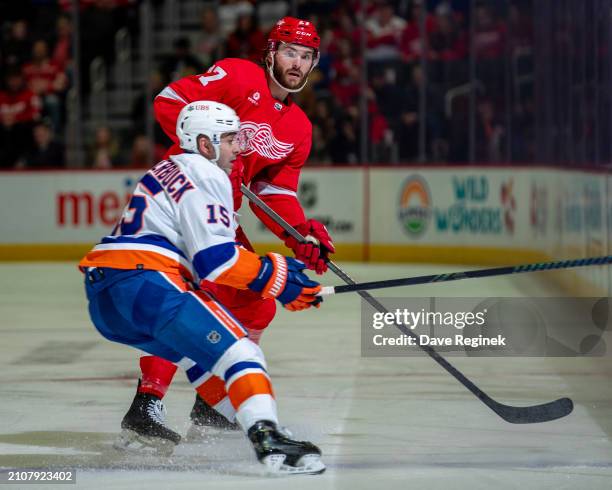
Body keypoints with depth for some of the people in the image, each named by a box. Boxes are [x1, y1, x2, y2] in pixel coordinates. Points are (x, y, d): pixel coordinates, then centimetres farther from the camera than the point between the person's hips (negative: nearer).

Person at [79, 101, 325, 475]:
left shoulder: (171, 171, 29)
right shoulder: (205, 175, -1)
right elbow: (215, 257, -12)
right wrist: (276, 276, -4)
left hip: (103, 298, 10)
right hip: (141, 283, -10)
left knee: (193, 344, 33)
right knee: (235, 347, -18)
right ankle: (268, 439, -35)